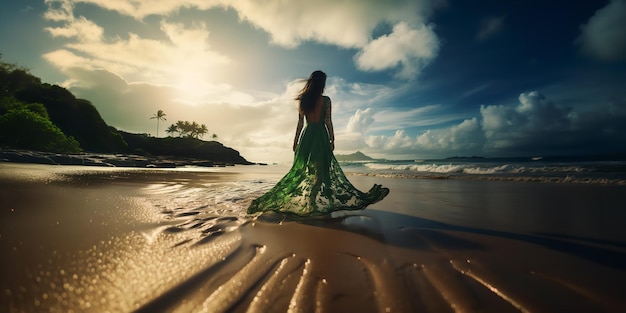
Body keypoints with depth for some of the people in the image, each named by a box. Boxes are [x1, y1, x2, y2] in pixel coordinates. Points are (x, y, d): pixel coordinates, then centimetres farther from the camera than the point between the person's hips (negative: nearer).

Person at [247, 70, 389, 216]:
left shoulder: (303, 100, 5)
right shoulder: (325, 100, -3)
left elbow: (300, 123, 5)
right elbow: (328, 122, -6)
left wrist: (296, 141, 10)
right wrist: (332, 139, 0)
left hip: (307, 136, 3)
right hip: (321, 136, -3)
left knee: (300, 168, 9)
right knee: (322, 169, 3)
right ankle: (319, 200, 5)